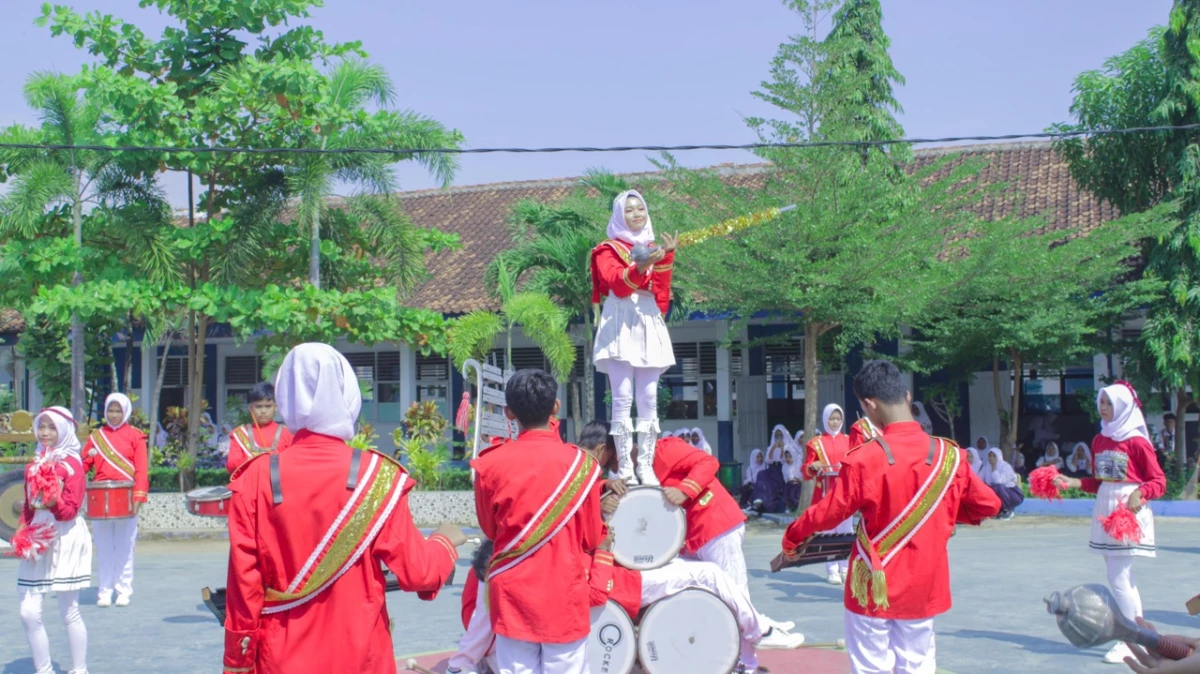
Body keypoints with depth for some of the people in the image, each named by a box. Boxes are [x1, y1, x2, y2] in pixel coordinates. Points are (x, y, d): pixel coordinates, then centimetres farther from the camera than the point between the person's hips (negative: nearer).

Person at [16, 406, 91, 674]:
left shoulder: (72, 464, -4)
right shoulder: (33, 466, 14)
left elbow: (71, 509, -10)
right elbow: (27, 507, 18)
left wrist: (54, 502, -30)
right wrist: (22, 535, 2)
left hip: (65, 540, -5)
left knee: (69, 611, 2)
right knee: (29, 613, -1)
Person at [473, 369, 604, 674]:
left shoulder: (490, 463, -7)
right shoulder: (581, 463, -8)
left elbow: (489, 529, 8)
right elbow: (592, 538, 1)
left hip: (512, 597, 1)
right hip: (565, 596, -1)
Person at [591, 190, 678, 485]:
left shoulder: (654, 248, 20)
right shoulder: (608, 249, 8)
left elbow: (662, 289, 6)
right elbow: (617, 283, -10)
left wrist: (665, 258, -9)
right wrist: (640, 267, -27)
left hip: (649, 325, 4)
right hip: (621, 325, -4)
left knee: (649, 399, -1)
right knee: (623, 398, -11)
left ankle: (646, 466, 0)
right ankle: (624, 468, -11)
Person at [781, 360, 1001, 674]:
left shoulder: (864, 458, -17)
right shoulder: (949, 455, -5)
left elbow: (829, 512, -10)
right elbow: (988, 505, 5)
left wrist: (792, 538, 6)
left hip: (875, 586, -3)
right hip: (924, 586, 4)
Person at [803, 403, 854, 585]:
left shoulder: (849, 441, 12)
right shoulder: (815, 443, 5)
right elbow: (806, 473, 2)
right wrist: (813, 467, -19)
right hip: (825, 493, -2)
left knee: (846, 530, 1)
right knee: (828, 531, -4)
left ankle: (845, 569, 8)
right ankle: (832, 571, 0)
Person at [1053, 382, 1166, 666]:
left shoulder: (1136, 441, -10)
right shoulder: (1099, 441, 11)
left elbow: (1159, 481, -9)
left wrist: (1139, 494, -26)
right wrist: (1073, 482, 5)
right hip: (1105, 512, 8)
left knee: (1118, 577, -9)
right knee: (1123, 577, 13)